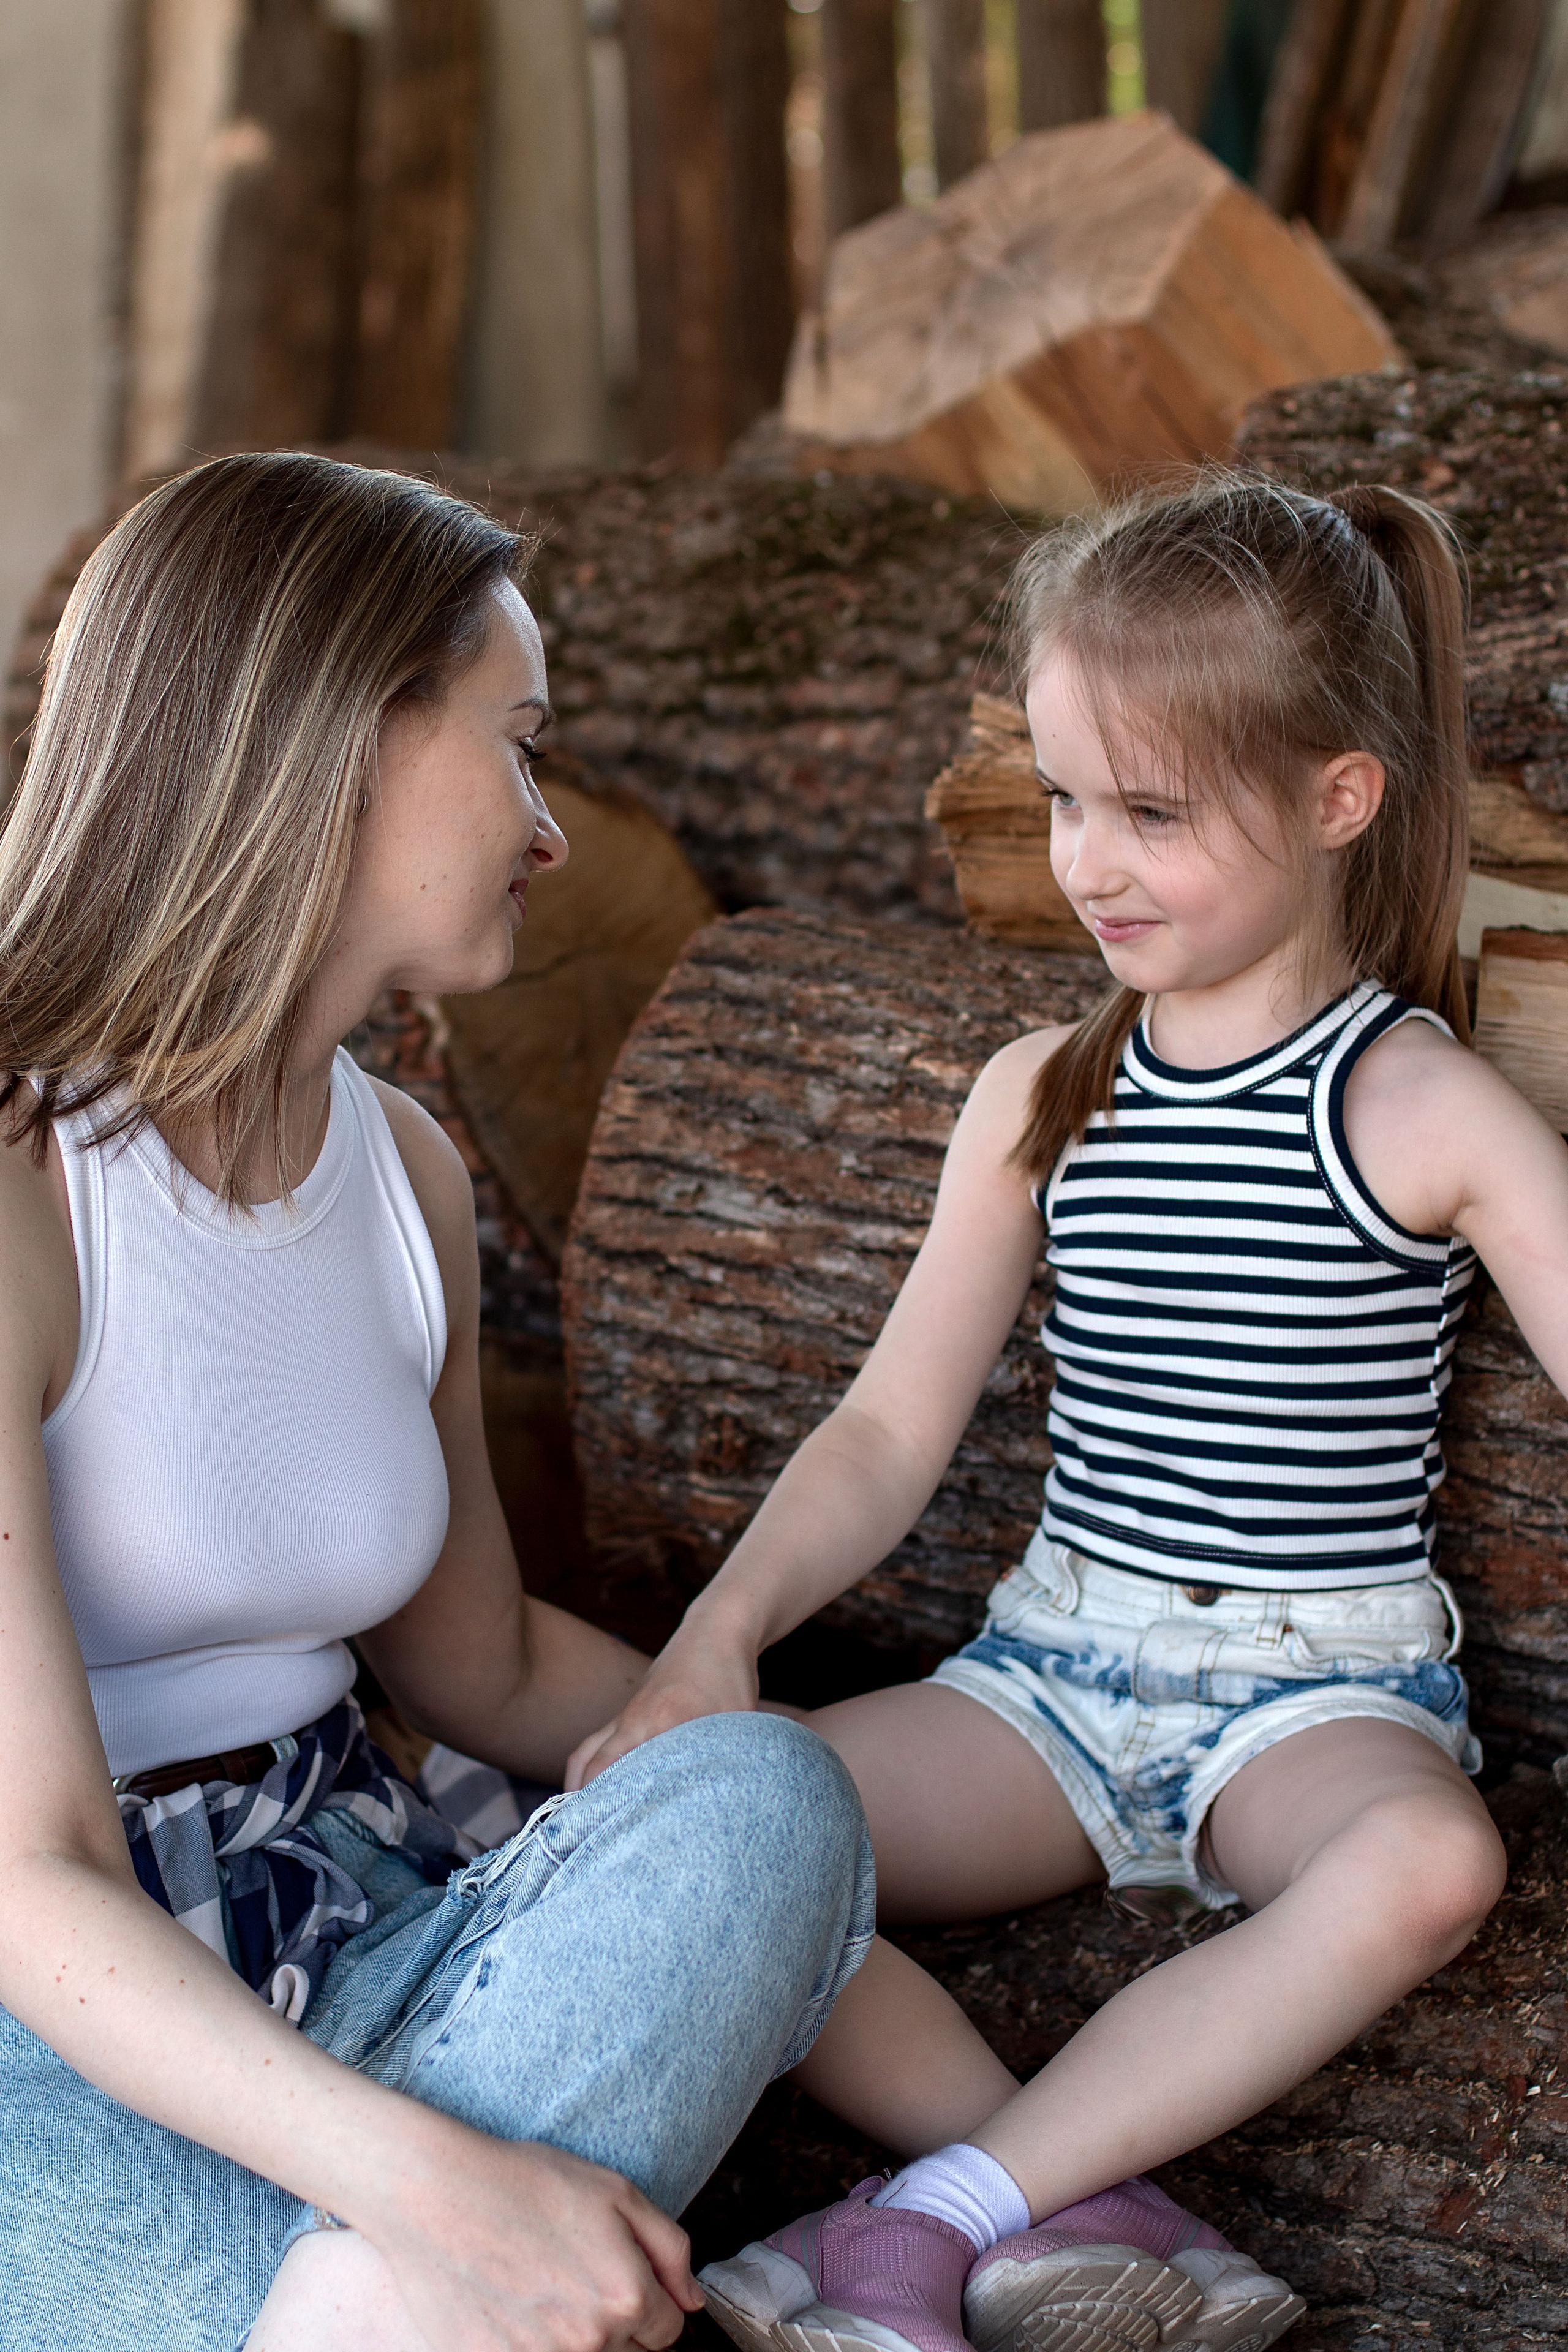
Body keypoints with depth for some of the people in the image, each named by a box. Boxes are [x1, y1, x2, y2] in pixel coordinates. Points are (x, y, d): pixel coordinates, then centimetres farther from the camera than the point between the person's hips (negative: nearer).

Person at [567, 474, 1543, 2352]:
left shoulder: (1428, 1113, -6)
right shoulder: (1040, 1099, 5)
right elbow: (895, 1425, 3)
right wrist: (718, 1635, -13)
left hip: (1317, 1692, -3)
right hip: (1053, 1669, 4)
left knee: (1429, 1863, -39)